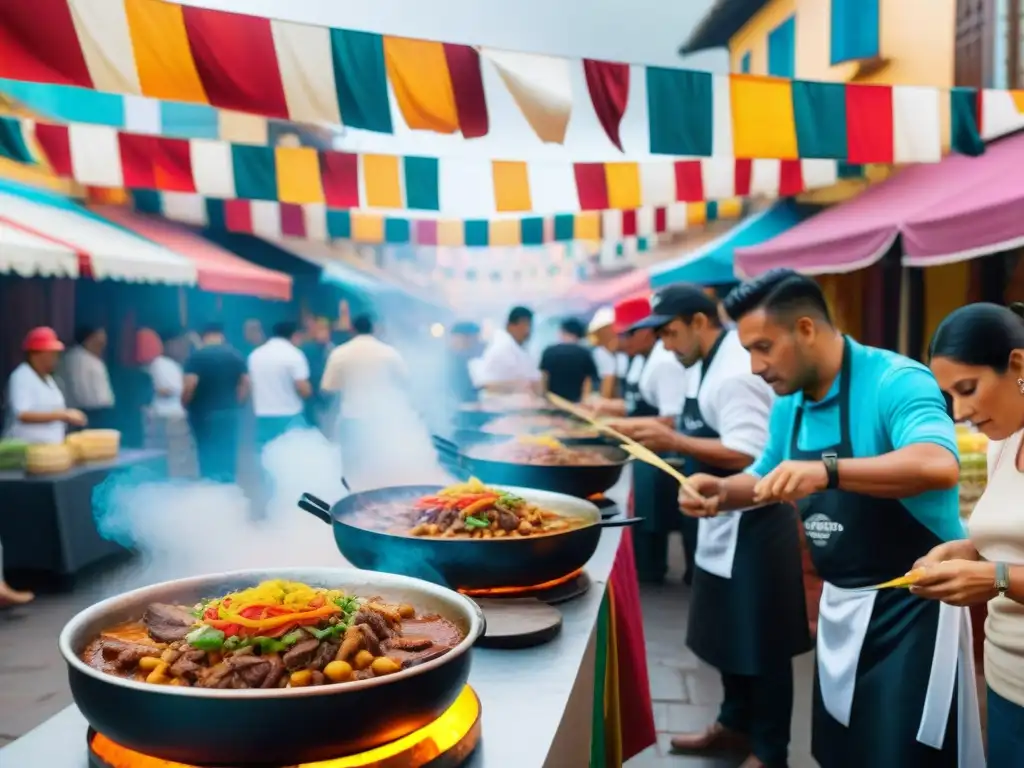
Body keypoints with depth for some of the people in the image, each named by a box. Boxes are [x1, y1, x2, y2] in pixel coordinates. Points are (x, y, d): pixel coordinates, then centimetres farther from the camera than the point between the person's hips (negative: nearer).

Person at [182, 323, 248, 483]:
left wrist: (184, 405, -1)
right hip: (231, 411, 4)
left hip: (204, 412, -4)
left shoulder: (197, 356, -8)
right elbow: (246, 382, 3)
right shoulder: (236, 355, 4)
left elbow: (190, 384, -17)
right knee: (229, 452, 10)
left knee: (208, 454, 2)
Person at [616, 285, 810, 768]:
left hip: (752, 524, -10)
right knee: (729, 633, 21)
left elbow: (748, 455, -28)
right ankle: (734, 723, 38)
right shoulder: (713, 363, 8)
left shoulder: (735, 372, -23)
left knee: (760, 641, 4)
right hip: (726, 521, 10)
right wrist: (669, 433, 3)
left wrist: (674, 442, -24)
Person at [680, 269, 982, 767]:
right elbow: (766, 479, 17)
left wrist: (827, 472, -48)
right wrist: (724, 493, -3)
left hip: (912, 605, -7)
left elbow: (939, 465, -37)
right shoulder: (788, 405, 3)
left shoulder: (895, 382, -20)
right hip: (839, 604, 8)